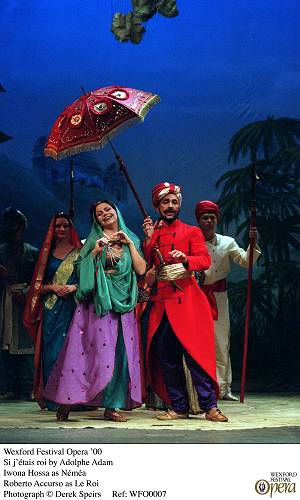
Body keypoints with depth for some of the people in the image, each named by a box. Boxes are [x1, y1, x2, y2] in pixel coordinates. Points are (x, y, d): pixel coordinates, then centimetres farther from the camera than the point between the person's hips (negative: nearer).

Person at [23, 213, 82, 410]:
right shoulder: (47, 253, 15)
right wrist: (53, 287, -6)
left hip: (72, 308, -2)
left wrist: (73, 287, -13)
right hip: (51, 309, 2)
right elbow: (38, 284, 11)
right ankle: (52, 399, 1)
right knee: (51, 351, -4)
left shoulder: (79, 252, 8)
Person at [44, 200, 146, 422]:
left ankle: (111, 405, 0)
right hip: (98, 301, -2)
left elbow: (141, 270, 4)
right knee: (95, 348, -10)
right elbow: (82, 270, 4)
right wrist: (95, 251, -8)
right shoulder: (94, 239, 12)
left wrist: (130, 243, 1)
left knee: (120, 352, -4)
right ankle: (67, 400, -4)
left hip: (123, 303, 2)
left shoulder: (131, 239, 16)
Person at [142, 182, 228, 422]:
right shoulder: (152, 235, 19)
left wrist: (186, 259, -22)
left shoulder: (191, 231, 9)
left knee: (194, 351, -11)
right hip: (161, 303, 4)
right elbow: (146, 268, 12)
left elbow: (205, 259, -3)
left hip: (186, 301, -4)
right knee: (165, 357, 2)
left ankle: (210, 406, -6)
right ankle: (179, 407, 11)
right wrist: (149, 239, 3)